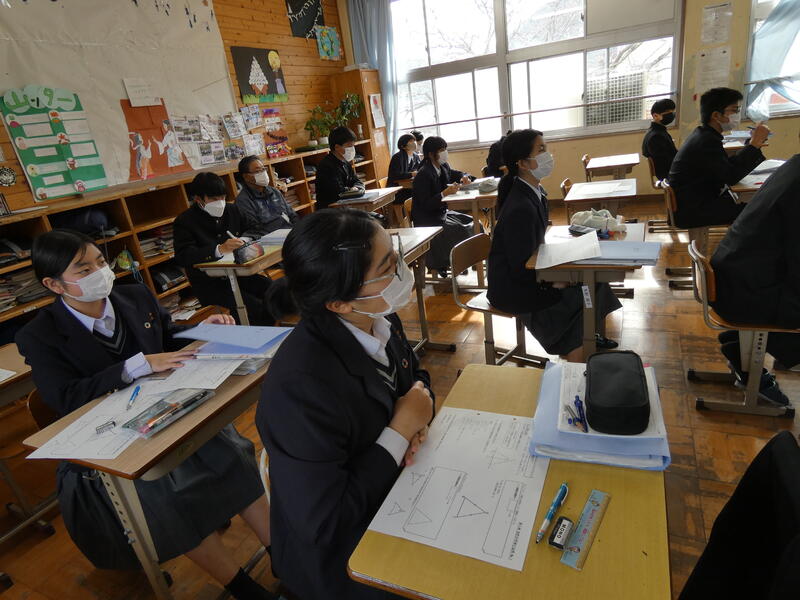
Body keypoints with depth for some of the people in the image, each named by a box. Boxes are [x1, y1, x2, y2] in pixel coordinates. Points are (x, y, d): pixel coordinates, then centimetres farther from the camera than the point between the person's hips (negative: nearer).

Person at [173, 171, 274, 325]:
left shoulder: (232, 210, 12)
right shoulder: (184, 221, -5)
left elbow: (252, 230, 18)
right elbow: (183, 256, -17)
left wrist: (244, 240, -8)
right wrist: (219, 250, -31)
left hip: (239, 273, 6)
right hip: (210, 285, -5)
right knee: (256, 308, -27)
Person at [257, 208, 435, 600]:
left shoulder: (379, 320, -12)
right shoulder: (301, 386, -35)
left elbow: (413, 377, 8)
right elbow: (322, 524, -28)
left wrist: (417, 413, -14)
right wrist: (401, 428, -25)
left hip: (396, 488, 6)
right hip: (342, 552, -6)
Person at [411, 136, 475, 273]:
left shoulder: (443, 167, 4)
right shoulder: (423, 174, -20)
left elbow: (456, 174, 24)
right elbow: (425, 205, -23)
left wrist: (464, 177, 0)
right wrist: (445, 193, -31)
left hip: (441, 212, 9)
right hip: (427, 221, -9)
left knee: (474, 223, 1)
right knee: (461, 230, -23)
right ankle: (441, 264, -8)